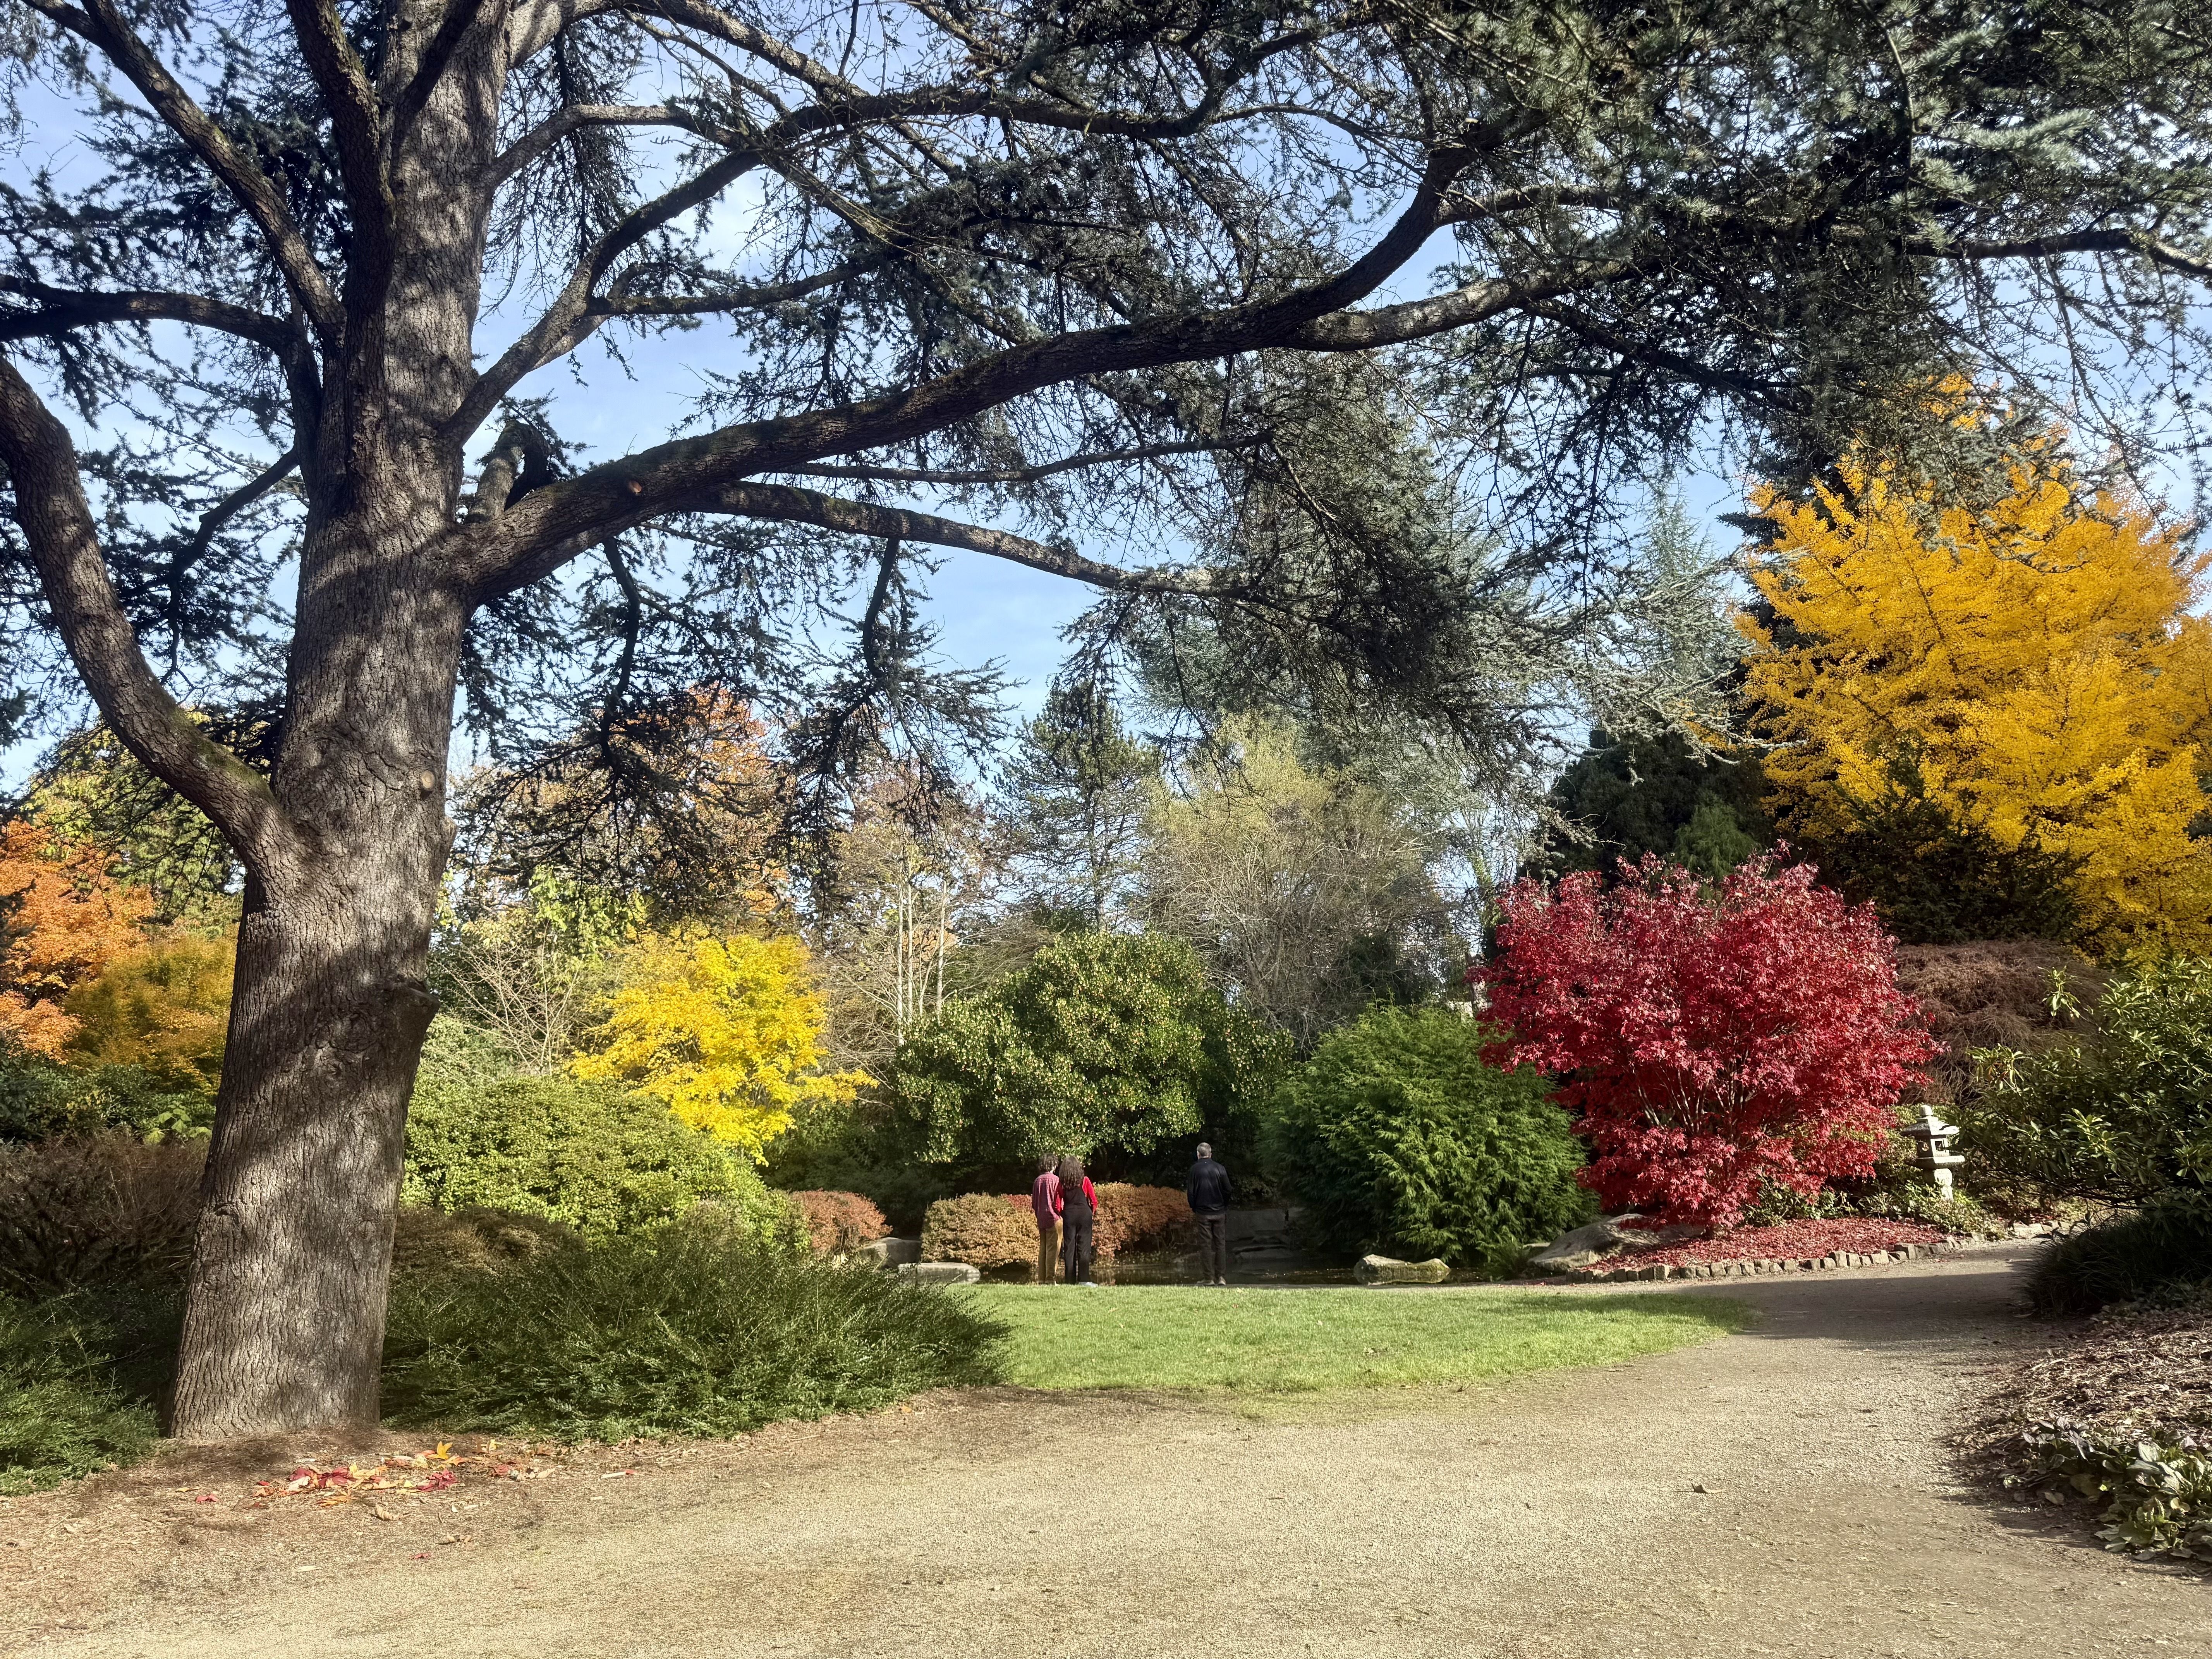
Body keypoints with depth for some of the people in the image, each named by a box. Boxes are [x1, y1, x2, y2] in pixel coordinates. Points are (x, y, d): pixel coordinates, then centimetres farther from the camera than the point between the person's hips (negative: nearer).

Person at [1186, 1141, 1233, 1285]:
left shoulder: (1195, 1169, -4)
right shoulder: (1220, 1169, -2)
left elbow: (1190, 1192, -2)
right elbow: (1228, 1190, 1)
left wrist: (1194, 1209, 12)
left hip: (1203, 1213, -1)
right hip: (1220, 1212, 1)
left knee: (1206, 1245, 2)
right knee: (1221, 1243, 6)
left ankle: (1209, 1278, 1)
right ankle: (1221, 1277, 3)